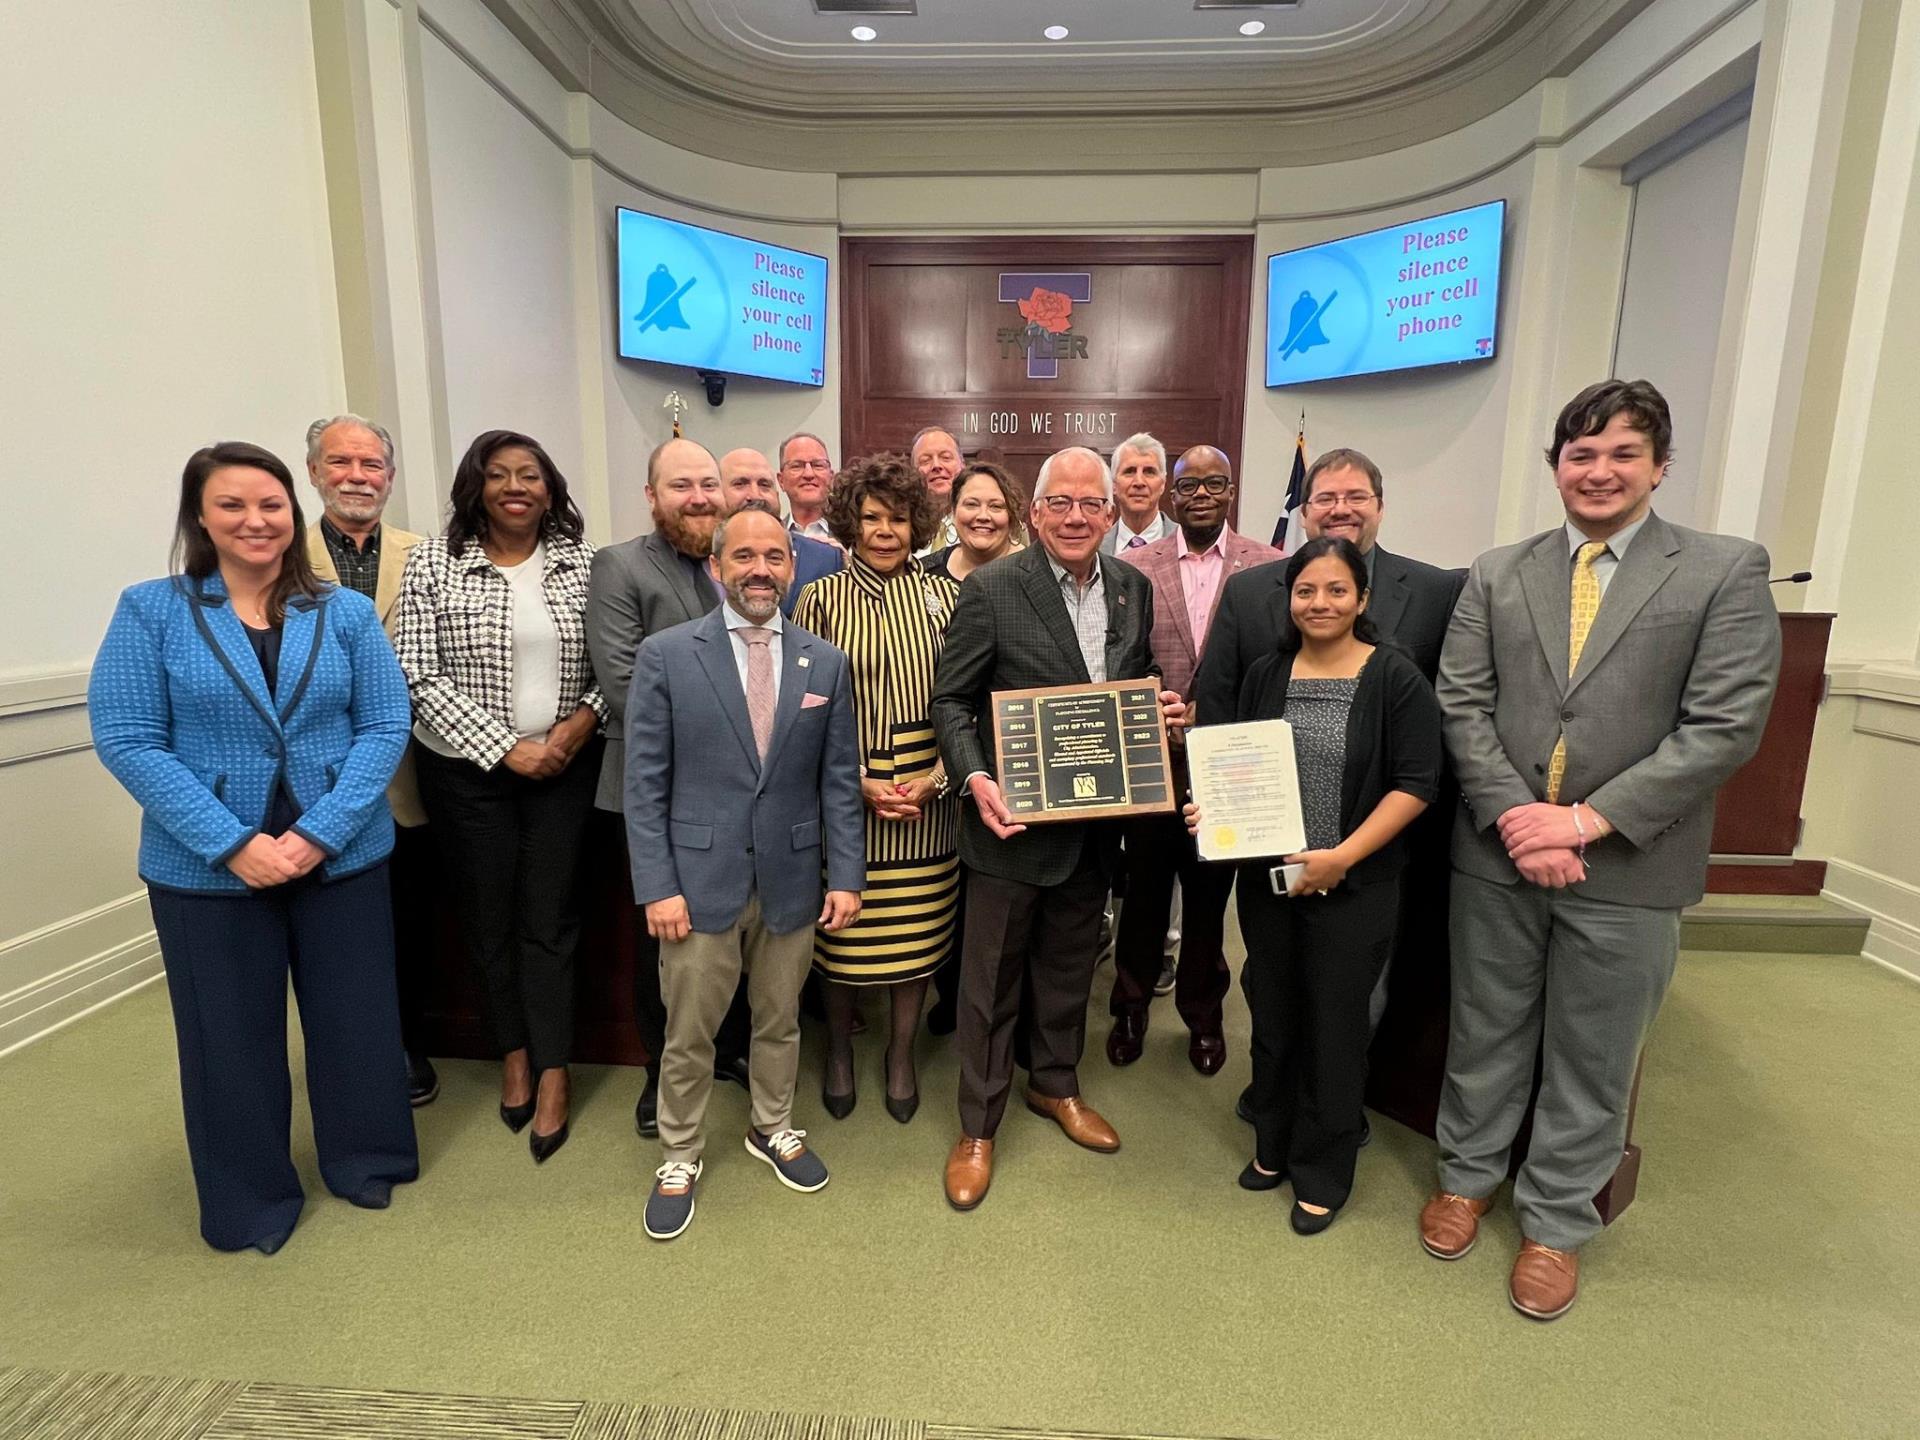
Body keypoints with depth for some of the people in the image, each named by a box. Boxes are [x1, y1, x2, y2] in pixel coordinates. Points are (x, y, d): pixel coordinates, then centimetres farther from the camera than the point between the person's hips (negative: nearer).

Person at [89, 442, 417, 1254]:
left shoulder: (346, 613, 0)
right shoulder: (151, 610, -3)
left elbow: (386, 727, -5)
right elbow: (125, 740, -8)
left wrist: (321, 831, -16)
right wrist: (233, 843, -17)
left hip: (343, 856, 1)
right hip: (206, 869, -1)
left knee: (354, 1019, 13)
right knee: (231, 1034, 14)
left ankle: (363, 1162, 37)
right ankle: (252, 1198, 35)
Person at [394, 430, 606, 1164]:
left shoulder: (584, 562, 1)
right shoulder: (432, 562, -4)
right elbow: (420, 677, -9)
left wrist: (581, 723, -14)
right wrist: (506, 749, -14)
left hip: (564, 766, 0)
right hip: (467, 769, 0)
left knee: (549, 916, 5)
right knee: (488, 915, 12)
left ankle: (552, 1071, 18)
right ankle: (514, 1053, 32)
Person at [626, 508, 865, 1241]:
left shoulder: (825, 662, 2)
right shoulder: (665, 655, -5)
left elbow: (839, 780, 3)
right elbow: (645, 782, -5)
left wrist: (845, 875, -1)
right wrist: (656, 885, -10)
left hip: (791, 879, 2)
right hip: (700, 879, -2)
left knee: (780, 1020, 19)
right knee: (688, 1032, 12)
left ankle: (773, 1128, 43)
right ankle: (679, 1158, 35)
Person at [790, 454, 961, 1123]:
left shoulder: (944, 596, 1)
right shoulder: (821, 598, -2)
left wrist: (937, 778, -10)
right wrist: (859, 782, -11)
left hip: (928, 803, 1)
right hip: (845, 800, -1)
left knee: (918, 936, 12)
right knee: (841, 936, 11)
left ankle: (901, 1056, 35)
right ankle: (839, 1051, 37)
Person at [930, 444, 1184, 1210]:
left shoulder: (1134, 589, 4)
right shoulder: (991, 588, -12)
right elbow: (951, 699, -9)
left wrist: (1165, 708, -6)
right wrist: (975, 780, -24)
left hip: (1095, 822, 5)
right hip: (1015, 818, -5)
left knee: (1070, 963, 22)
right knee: (991, 976, 9)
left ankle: (1055, 1083, 45)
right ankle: (977, 1125, 27)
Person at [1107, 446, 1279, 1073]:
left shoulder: (1270, 567, -2)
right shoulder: (1134, 566, -1)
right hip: (1152, 760, 0)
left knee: (1210, 893, 15)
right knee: (1145, 887, 14)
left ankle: (1204, 1014, 38)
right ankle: (1131, 1007, 37)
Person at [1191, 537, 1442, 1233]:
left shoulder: (1397, 679, -7)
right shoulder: (1264, 675, 5)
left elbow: (1415, 784, -10)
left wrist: (1341, 856, -18)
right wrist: (1211, 809, -7)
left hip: (1354, 888, -3)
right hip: (1266, 880, 4)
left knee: (1334, 1029, 9)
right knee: (1272, 1017, 15)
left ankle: (1322, 1174, 29)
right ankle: (1273, 1144, 37)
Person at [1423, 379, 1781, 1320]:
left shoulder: (1728, 571, -2)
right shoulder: (1497, 573, 6)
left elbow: (1725, 726, -10)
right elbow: (1462, 703, -1)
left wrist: (1590, 820, -16)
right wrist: (1514, 817, -13)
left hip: (1629, 866, -2)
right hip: (1497, 852, 2)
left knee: (1592, 1056, 12)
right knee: (1485, 1030, 16)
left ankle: (1556, 1223, 32)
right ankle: (1468, 1175, 37)